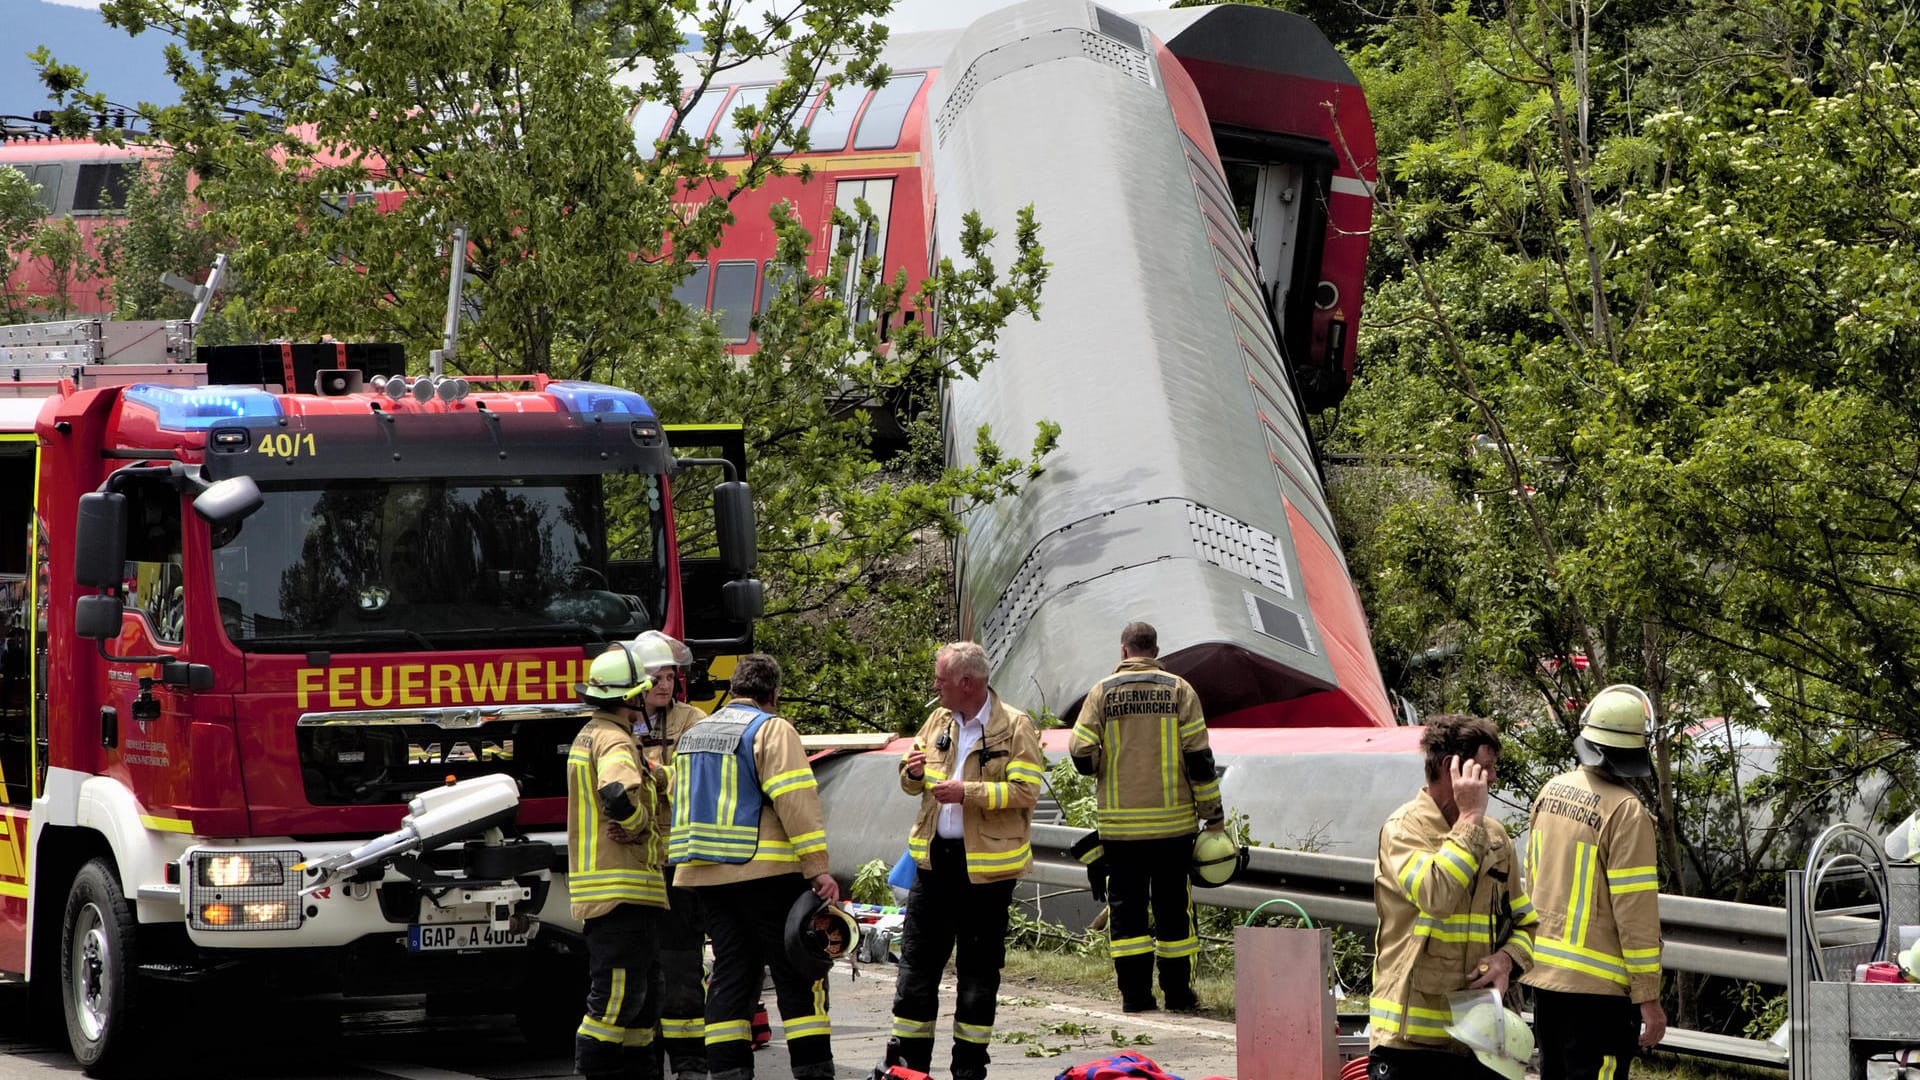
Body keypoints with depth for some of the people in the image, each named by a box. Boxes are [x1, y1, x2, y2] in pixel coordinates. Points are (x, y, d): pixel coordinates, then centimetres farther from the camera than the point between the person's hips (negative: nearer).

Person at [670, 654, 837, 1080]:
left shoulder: (693, 736, 17)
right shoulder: (771, 731, -7)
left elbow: (681, 803, 22)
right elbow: (795, 801, -16)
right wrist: (818, 868, -17)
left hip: (707, 876, 7)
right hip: (765, 870, -7)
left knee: (731, 973, 9)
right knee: (798, 974, -2)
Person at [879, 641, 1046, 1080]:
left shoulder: (1014, 727, -9)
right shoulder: (938, 722, 10)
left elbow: (1025, 791, -15)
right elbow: (911, 782, 20)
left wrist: (968, 792, -23)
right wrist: (914, 773, -4)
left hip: (986, 863, -5)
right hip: (934, 859, 6)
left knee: (978, 968, 5)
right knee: (917, 960, 5)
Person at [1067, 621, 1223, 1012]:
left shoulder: (1103, 693, -1)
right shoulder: (1178, 691, -1)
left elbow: (1082, 755, -4)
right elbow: (1199, 757, -4)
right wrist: (1213, 815, 3)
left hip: (1119, 822, 0)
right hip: (1172, 820, 0)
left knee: (1127, 906, 4)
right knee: (1172, 906, 9)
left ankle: (1135, 992, 0)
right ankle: (1177, 991, 11)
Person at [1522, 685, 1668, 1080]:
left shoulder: (1552, 791, 5)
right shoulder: (1626, 813, -17)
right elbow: (1635, 910, -17)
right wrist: (1648, 998, -12)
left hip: (1544, 973, 7)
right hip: (1599, 987, -7)